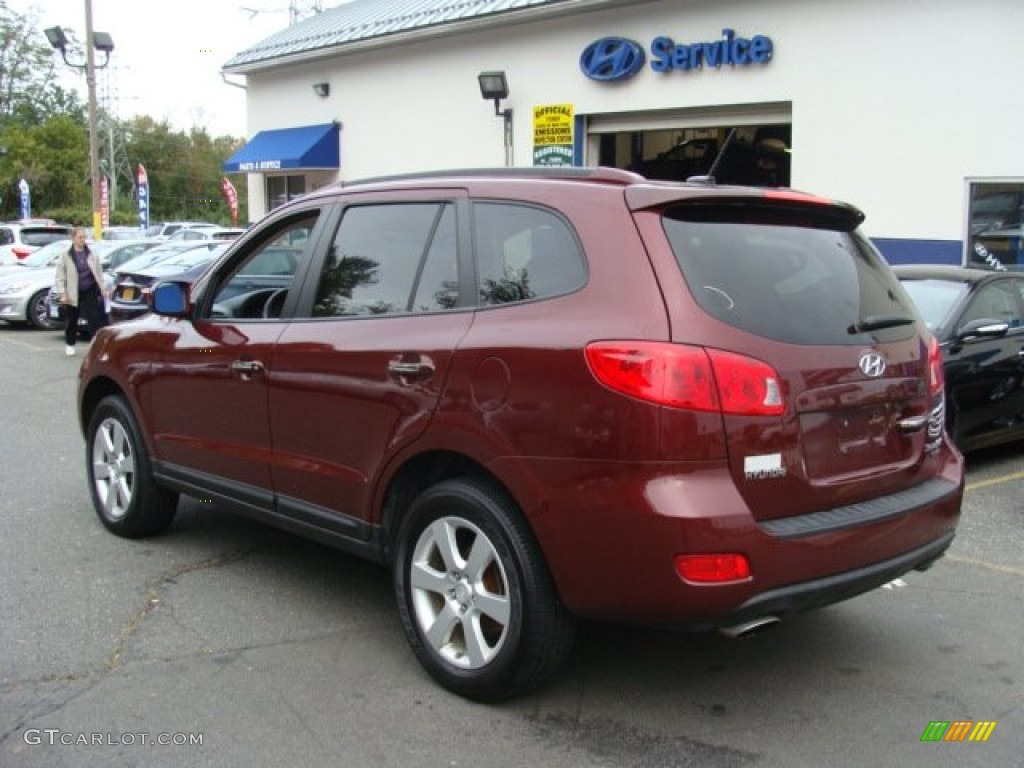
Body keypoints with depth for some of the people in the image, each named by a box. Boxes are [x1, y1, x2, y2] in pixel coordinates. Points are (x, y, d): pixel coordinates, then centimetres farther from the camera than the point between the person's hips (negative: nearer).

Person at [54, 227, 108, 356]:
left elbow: (99, 273, 10)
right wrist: (62, 294, -11)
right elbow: (60, 277, -5)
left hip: (90, 292, 1)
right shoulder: (65, 256, -4)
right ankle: (70, 344, 31)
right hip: (73, 293, -1)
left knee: (95, 319, -8)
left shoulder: (92, 255, 4)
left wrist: (101, 289, 7)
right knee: (72, 320, 12)